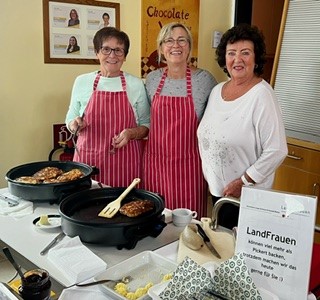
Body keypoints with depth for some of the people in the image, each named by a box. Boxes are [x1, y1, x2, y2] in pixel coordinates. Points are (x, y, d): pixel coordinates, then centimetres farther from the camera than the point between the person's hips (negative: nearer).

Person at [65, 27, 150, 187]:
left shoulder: (136, 84, 3)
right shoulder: (82, 82, 5)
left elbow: (146, 124, 8)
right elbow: (70, 119, 15)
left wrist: (131, 133, -11)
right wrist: (74, 124, -7)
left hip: (125, 161, -1)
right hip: (89, 159, 1)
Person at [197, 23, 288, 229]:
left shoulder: (262, 95, -17)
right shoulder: (217, 90, 5)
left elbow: (276, 151, -20)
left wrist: (244, 182, -17)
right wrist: (209, 173, 9)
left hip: (247, 196, -6)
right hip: (217, 189, 6)